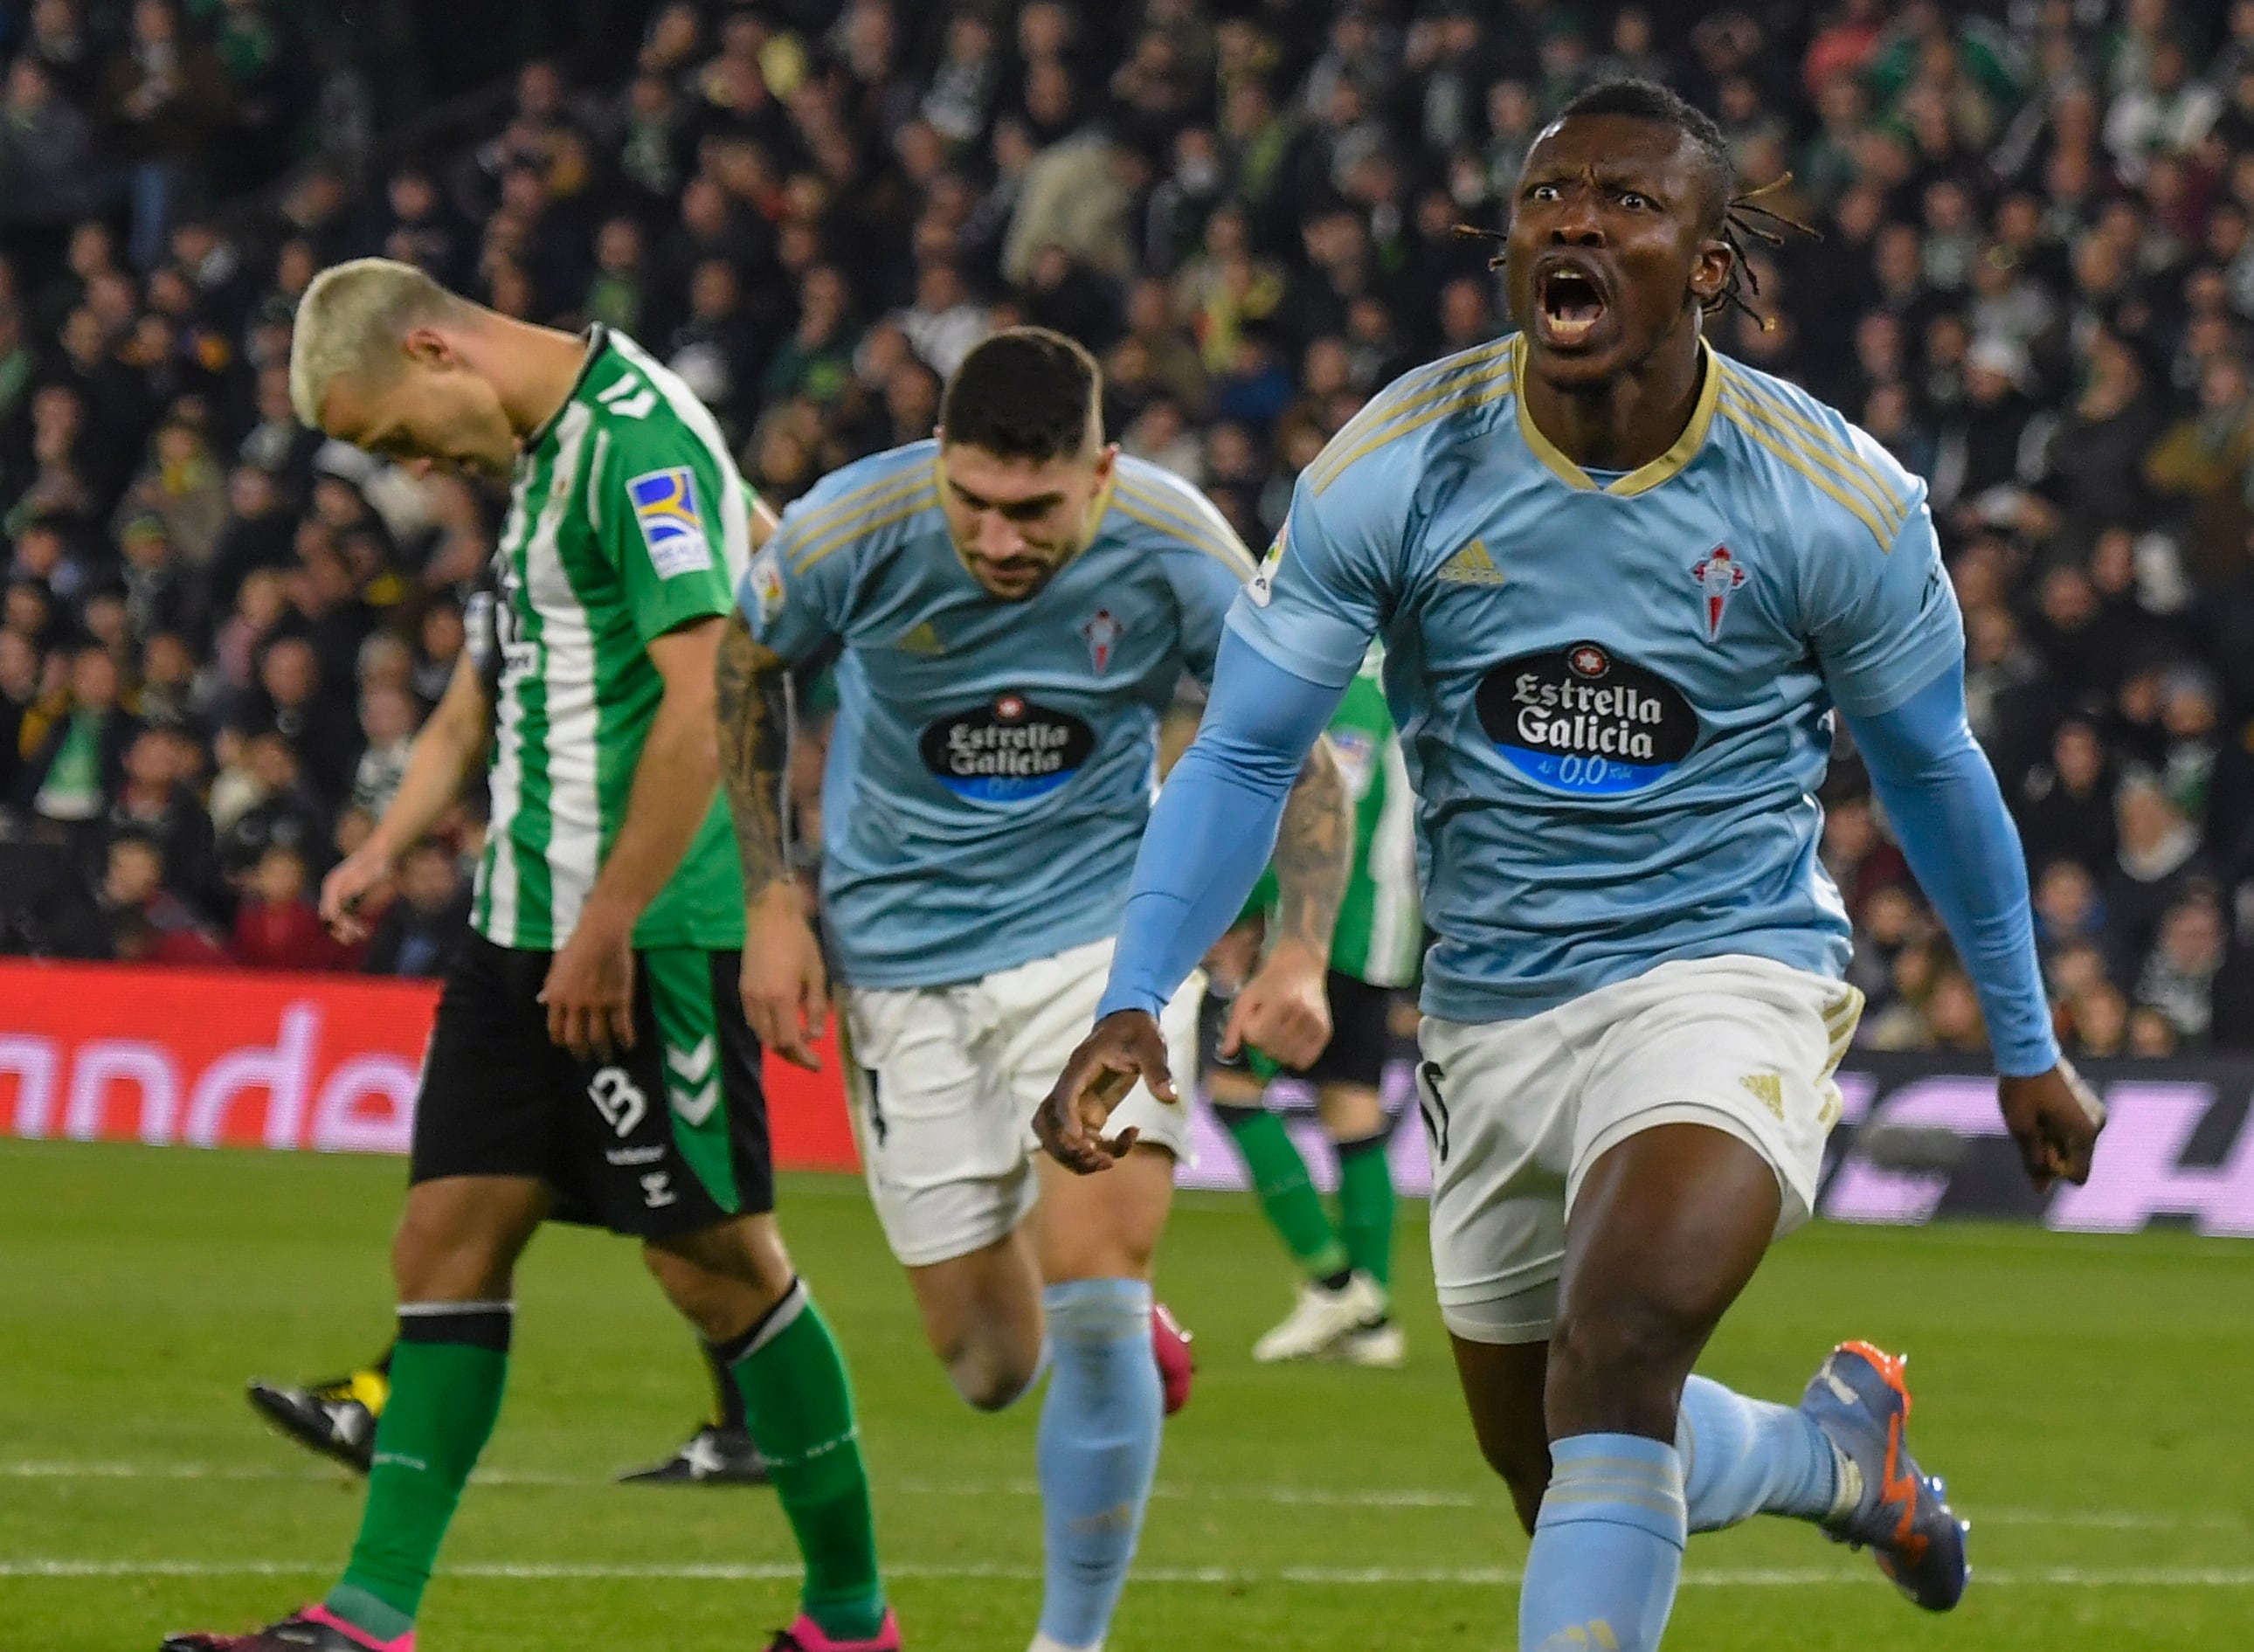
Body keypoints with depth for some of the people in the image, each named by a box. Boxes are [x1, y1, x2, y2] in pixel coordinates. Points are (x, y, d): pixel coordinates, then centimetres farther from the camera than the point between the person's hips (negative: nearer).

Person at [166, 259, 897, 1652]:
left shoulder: (641, 441, -15)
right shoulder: (538, 452, 16)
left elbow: (704, 700, -21)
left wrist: (608, 927, -21)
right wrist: (394, 845, 15)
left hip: (655, 928, -9)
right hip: (525, 919, 9)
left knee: (718, 1260, -1)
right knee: (449, 1239, 4)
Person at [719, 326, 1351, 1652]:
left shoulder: (1177, 555, -19)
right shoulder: (851, 534, -19)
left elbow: (1298, 754, -5)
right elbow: (748, 666, 3)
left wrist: (1301, 957, -20)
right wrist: (772, 901, -1)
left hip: (1105, 927, -1)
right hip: (902, 955, 1)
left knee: (1095, 1309, -18)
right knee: (991, 1366, 4)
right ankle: (1119, 1332, 41)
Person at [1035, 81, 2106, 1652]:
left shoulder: (1838, 500, -11)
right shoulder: (1393, 471, -10)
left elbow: (1933, 770, 5)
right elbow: (1244, 757, -5)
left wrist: (2027, 1047, 15)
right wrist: (1133, 1004, -18)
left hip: (1730, 976, -4)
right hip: (1493, 1012, 4)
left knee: (1610, 1364, -30)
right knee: (1553, 1468, 16)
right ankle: (1838, 1451, 46)